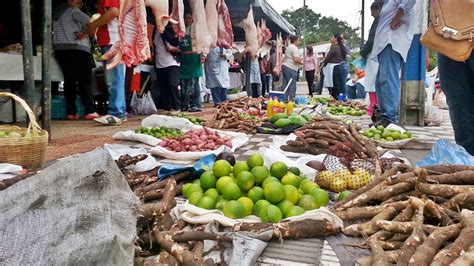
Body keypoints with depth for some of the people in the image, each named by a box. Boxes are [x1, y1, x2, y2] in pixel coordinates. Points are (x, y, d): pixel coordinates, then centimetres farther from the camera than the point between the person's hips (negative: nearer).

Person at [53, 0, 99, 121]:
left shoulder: (56, 12, 22)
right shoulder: (73, 11, -1)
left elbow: (64, 30, 14)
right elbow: (87, 21, -17)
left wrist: (79, 32, 1)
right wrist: (84, 32, -2)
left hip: (60, 49, 7)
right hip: (77, 48, -7)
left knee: (69, 80, 5)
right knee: (85, 80, -8)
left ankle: (71, 112, 1)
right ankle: (90, 111, -15)